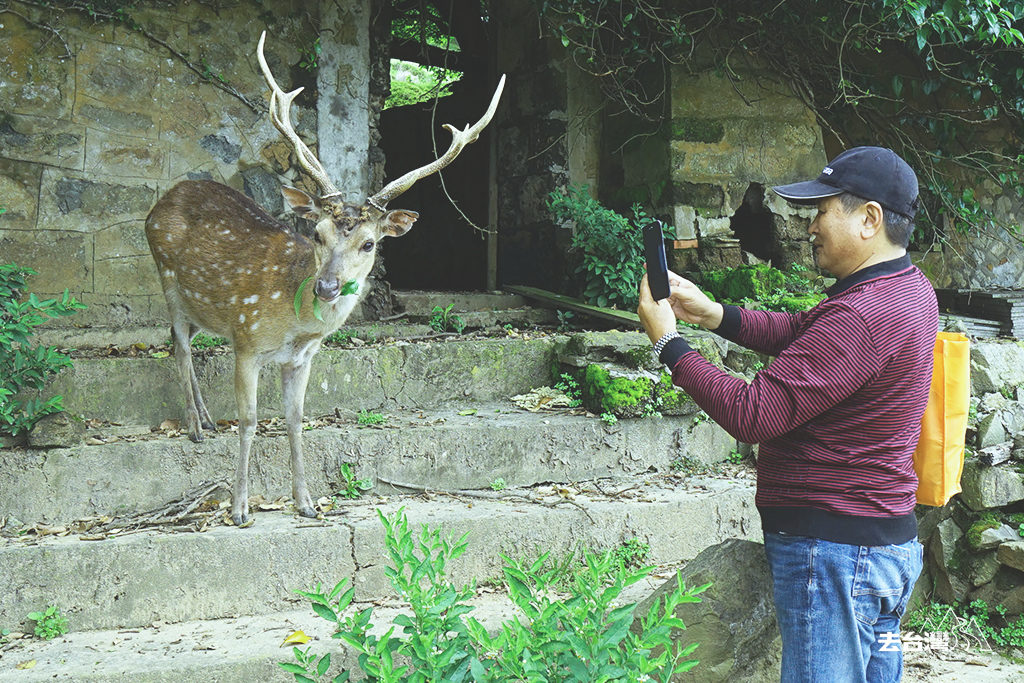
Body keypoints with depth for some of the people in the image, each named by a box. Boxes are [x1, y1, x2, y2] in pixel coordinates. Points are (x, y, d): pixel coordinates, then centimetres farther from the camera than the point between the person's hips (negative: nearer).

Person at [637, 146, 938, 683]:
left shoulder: (862, 317, -25)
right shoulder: (909, 287, 8)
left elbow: (751, 415, -25)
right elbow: (801, 333, 19)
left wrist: (668, 342, -14)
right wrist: (712, 313, 7)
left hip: (832, 552, -10)